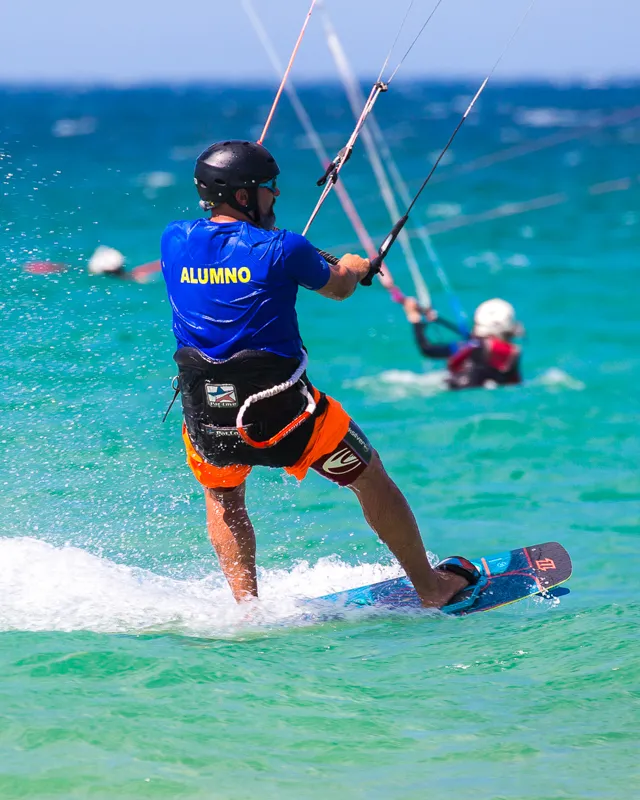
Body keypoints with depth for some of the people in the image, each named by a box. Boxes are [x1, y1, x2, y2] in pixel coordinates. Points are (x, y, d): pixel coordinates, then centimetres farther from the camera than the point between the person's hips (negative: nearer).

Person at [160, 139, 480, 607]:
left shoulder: (174, 241, -1)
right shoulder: (282, 250, -11)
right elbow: (340, 288, 9)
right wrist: (352, 268, 33)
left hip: (207, 419, 3)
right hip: (282, 413, -3)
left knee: (223, 499, 33)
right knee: (370, 477, 19)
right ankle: (430, 587, 32)